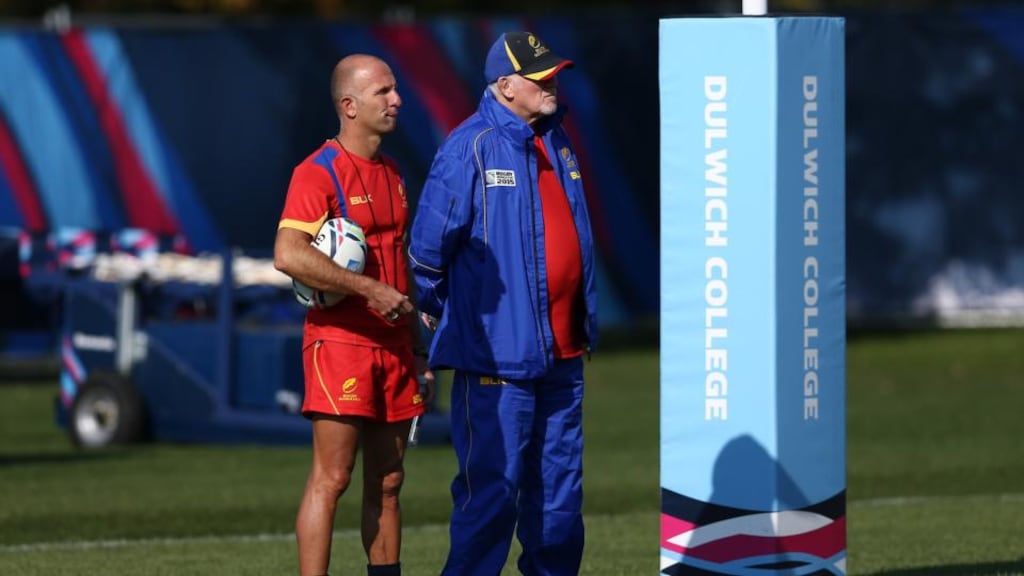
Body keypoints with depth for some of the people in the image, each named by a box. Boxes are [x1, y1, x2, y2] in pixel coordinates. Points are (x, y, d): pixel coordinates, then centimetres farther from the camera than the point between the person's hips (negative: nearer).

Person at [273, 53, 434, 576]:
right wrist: (370, 290, -21)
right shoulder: (318, 172, -10)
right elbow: (289, 255, -24)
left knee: (387, 482, 8)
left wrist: (417, 349, 19)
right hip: (340, 339, -8)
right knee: (331, 477, -10)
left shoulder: (391, 172, 17)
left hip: (392, 345, 8)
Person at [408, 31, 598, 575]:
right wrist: (435, 308, 3)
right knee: (493, 489, -7)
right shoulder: (469, 147, -11)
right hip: (497, 352, -7)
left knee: (559, 488, 13)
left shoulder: (556, 142, 13)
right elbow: (430, 241, -9)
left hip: (561, 352, 7)